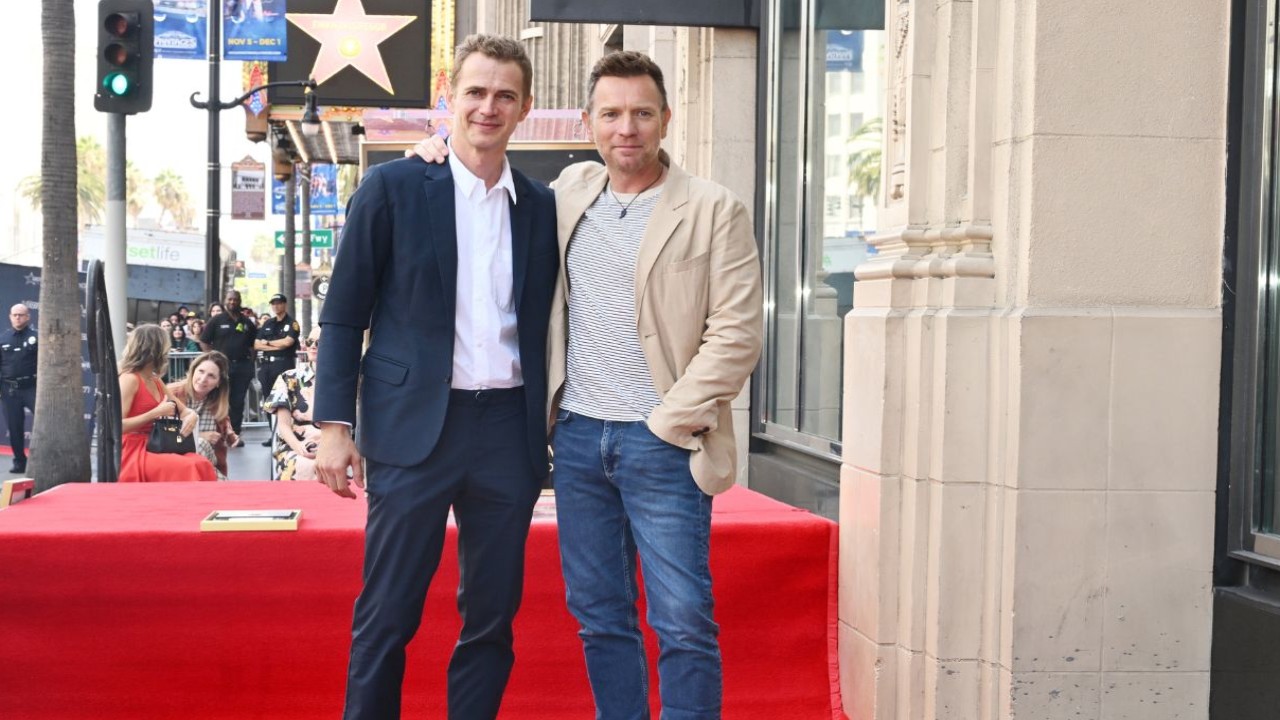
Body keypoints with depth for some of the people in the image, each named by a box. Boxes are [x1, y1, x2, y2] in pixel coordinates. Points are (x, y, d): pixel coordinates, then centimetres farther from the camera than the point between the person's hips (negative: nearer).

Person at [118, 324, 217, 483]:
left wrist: (192, 416, -5)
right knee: (189, 469, -27)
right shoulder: (129, 379, -10)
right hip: (135, 453, -8)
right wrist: (156, 413, -19)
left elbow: (184, 410, 20)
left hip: (155, 448, 8)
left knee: (201, 465, -18)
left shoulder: (155, 381, 15)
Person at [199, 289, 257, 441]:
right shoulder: (216, 320, 3)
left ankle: (235, 434, 10)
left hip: (242, 365, 3)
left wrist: (250, 357, 5)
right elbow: (204, 342, 3)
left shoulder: (247, 323, 12)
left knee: (238, 402, 3)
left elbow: (253, 343, 20)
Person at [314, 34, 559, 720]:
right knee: (387, 616, 1)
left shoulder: (541, 207, 10)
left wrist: (546, 431, 9)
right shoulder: (392, 188, 0)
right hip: (415, 425, -3)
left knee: (492, 618, 9)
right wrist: (334, 424, -7)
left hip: (508, 429, 3)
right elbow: (344, 314, 0)